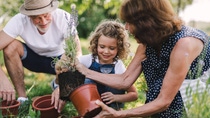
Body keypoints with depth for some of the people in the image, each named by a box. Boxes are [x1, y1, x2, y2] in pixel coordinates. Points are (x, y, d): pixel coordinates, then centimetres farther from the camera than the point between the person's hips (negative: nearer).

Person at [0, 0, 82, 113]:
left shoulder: (64, 18, -30)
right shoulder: (19, 21, -27)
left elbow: (77, 52, -34)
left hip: (59, 58, -1)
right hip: (35, 57, 1)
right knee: (11, 46, -28)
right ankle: (22, 99, -13)